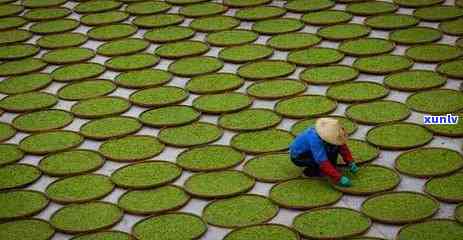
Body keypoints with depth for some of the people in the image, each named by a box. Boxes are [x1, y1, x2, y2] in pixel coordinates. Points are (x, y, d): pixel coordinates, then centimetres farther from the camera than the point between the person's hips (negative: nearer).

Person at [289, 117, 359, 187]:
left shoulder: (328, 132, -19)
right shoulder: (315, 140, -41)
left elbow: (342, 146, -5)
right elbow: (324, 162, -43)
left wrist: (350, 163, -9)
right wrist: (339, 178, -43)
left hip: (308, 150, 7)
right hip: (298, 157, -7)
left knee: (335, 147, -9)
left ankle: (331, 168, 2)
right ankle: (310, 171, -5)